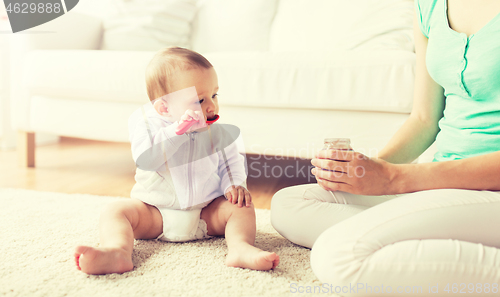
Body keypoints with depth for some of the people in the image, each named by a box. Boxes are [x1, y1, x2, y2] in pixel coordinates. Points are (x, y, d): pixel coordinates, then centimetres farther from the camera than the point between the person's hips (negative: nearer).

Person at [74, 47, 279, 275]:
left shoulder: (217, 132, -1)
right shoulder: (146, 123, -9)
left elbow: (230, 161, 10)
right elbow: (145, 158, -26)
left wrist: (234, 184, -12)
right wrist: (178, 130, -32)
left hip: (207, 213, 2)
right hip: (154, 211, -1)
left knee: (242, 206, -19)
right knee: (115, 211, -21)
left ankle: (240, 247, -40)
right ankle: (118, 252, -45)